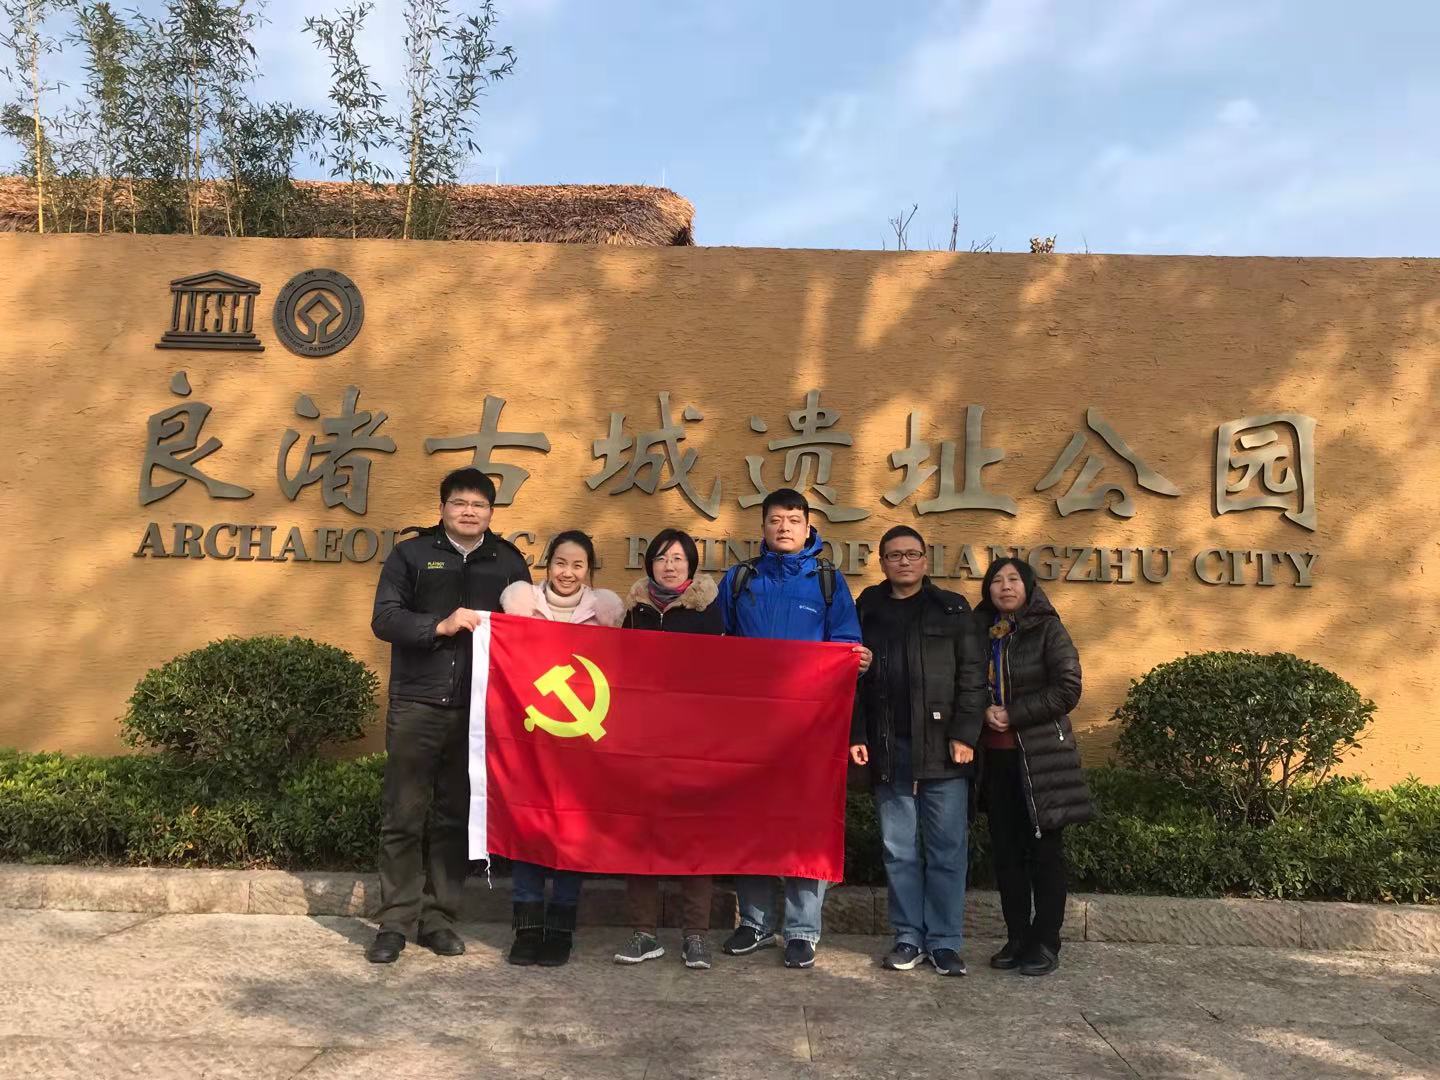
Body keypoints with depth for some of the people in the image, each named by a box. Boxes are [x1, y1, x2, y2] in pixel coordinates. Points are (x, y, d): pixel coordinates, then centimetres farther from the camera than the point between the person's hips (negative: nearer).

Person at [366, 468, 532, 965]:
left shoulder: (509, 562, 12)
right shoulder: (411, 554, 7)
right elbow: (384, 618, -3)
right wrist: (440, 625, -16)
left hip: (478, 710, 2)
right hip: (417, 704, -2)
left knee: (456, 818, 7)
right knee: (404, 816, 1)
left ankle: (438, 918, 17)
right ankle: (396, 921, 10)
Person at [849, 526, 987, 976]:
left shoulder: (952, 609, 5)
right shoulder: (867, 611, 12)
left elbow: (972, 674, -1)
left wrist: (964, 735, -9)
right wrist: (856, 735, 1)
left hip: (942, 748, -2)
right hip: (889, 750, 2)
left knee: (947, 849, 2)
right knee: (899, 850, 7)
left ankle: (944, 941, 12)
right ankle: (909, 938, 18)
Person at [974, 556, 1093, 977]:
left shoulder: (1047, 630, -3)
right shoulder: (981, 632, 10)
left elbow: (1067, 690, -11)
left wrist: (1013, 715, -12)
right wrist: (985, 712, -8)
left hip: (1041, 756, -5)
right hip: (996, 757, 5)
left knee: (1045, 850, 2)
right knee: (1006, 850, 8)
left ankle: (1046, 943, 10)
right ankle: (1017, 937, 18)